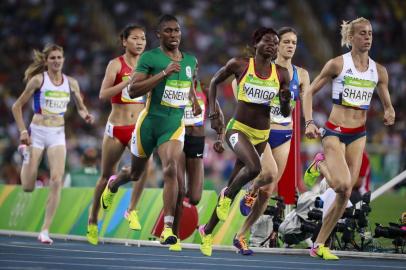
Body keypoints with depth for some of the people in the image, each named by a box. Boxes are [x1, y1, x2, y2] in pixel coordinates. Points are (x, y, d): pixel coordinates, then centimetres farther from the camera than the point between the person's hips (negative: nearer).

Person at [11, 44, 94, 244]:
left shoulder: (71, 83, 5)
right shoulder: (38, 80, -6)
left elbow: (80, 107, 18)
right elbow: (17, 106, -1)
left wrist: (85, 115, -5)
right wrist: (23, 131, -9)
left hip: (58, 134, 2)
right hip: (37, 132, -2)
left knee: (56, 181, -15)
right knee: (28, 187, 1)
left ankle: (45, 230, -8)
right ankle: (26, 153, 34)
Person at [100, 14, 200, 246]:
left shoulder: (190, 60, 9)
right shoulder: (150, 57, -9)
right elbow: (133, 90, -20)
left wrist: (194, 101, 12)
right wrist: (164, 73, -26)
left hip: (175, 124, 2)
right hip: (150, 121, -2)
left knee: (171, 170, -21)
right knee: (136, 173, 16)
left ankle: (168, 228, -24)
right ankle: (113, 184, 54)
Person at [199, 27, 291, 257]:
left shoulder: (281, 74, 3)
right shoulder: (239, 65, -5)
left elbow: (285, 113, 8)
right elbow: (214, 82, 10)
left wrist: (286, 101, -14)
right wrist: (214, 113, 0)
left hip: (262, 134, 4)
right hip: (238, 128, -4)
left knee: (232, 187, 9)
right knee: (254, 167, -33)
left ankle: (207, 231, 25)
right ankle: (228, 195, -4)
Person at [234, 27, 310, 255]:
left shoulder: (301, 75, 7)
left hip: (284, 136, 4)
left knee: (268, 191, 2)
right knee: (270, 172, -30)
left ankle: (241, 236, 14)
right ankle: (249, 194, 4)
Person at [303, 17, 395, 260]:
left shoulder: (379, 71, 5)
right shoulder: (338, 64, -7)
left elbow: (387, 105, 14)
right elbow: (309, 92, -2)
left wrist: (390, 113, -10)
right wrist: (309, 122, -16)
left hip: (358, 135, 5)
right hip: (335, 132, -5)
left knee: (346, 194, 1)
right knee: (342, 184, -25)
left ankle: (319, 245, 10)